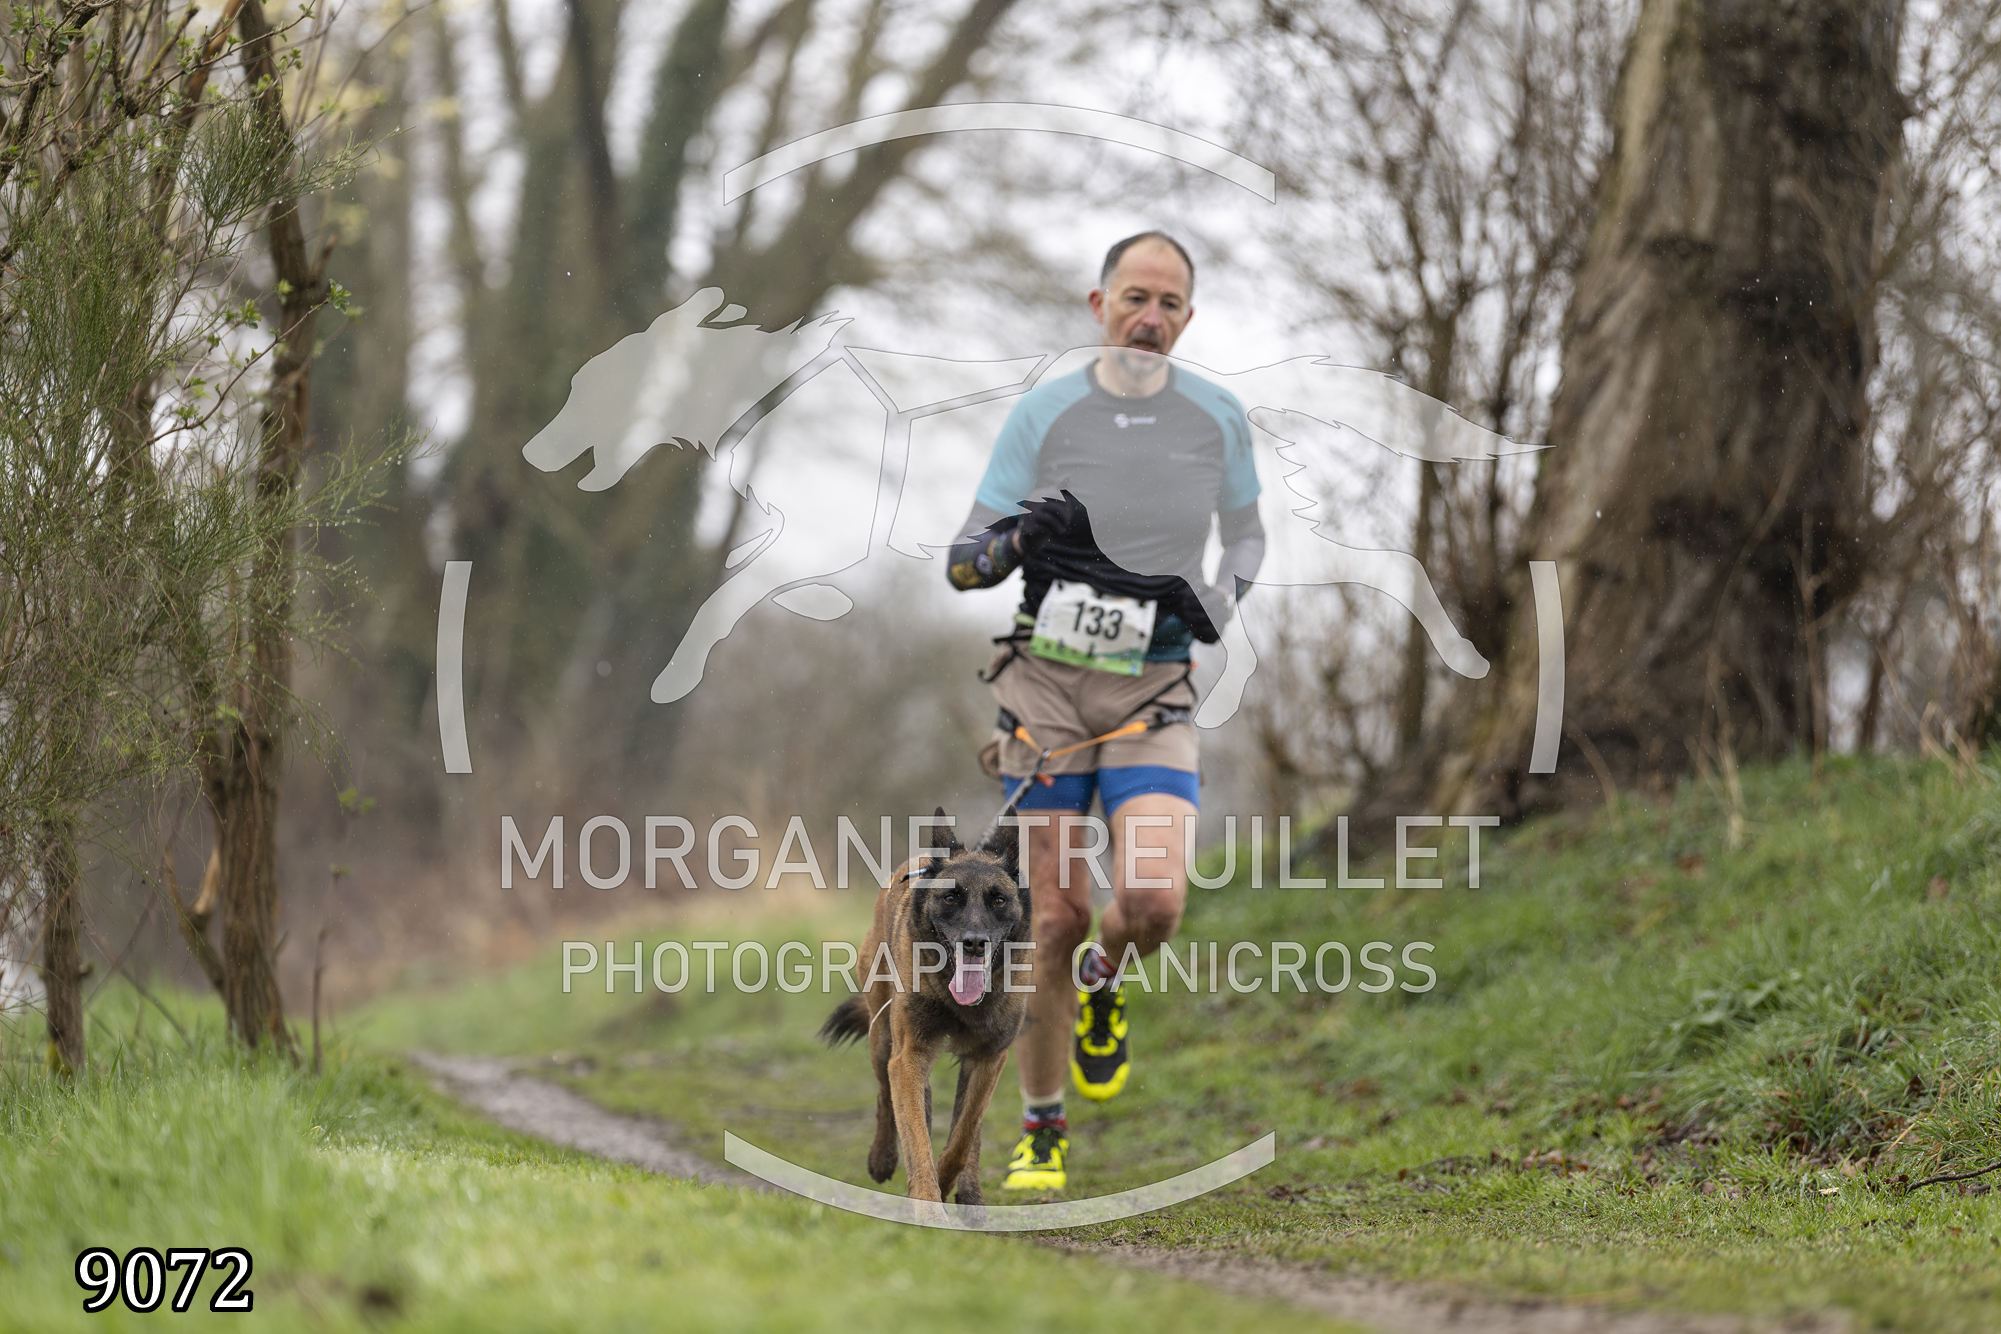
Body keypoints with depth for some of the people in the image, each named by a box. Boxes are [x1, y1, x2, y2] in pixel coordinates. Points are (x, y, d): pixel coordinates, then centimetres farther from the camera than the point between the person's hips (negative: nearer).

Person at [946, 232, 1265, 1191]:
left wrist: (1218, 599, -2)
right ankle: (1040, 1131, 14)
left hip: (1153, 689, 1)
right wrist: (1020, 540, -22)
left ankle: (1103, 981, 17)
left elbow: (1246, 535, 20)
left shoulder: (1215, 418, 3)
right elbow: (962, 561, 1)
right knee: (1057, 916, -2)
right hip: (1046, 682, -1)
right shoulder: (1044, 413, -2)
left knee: (1155, 902, -20)